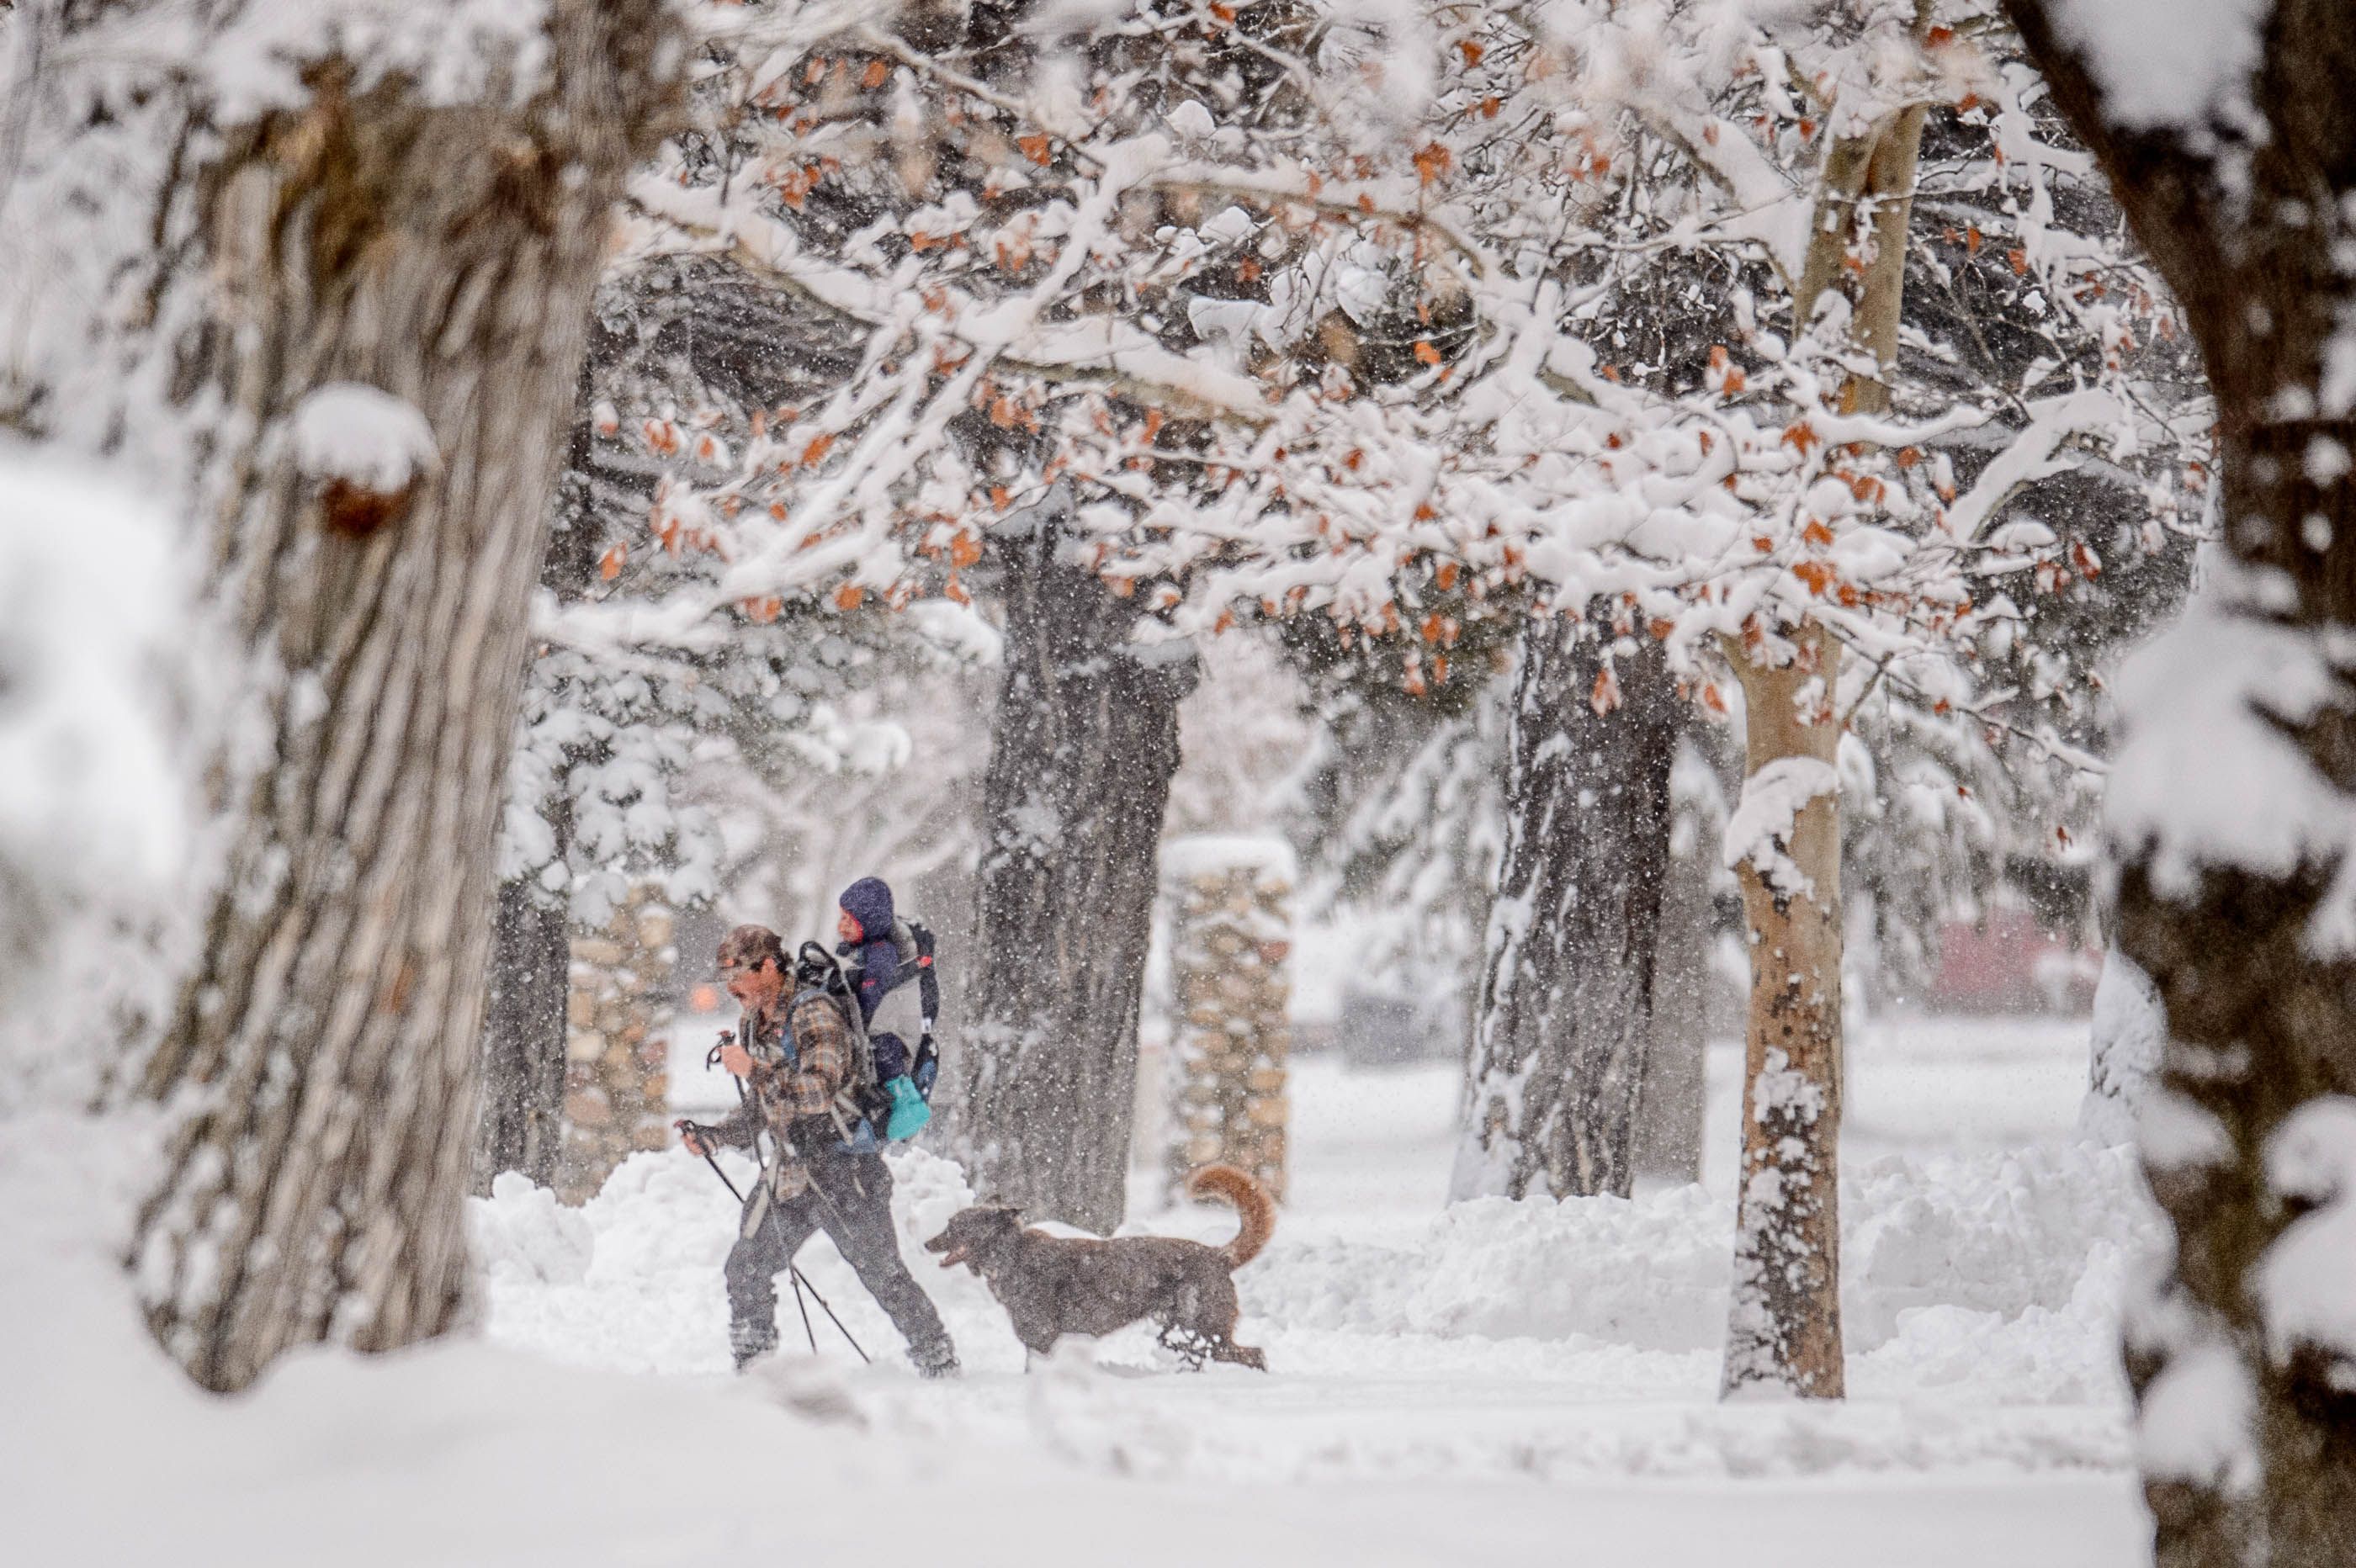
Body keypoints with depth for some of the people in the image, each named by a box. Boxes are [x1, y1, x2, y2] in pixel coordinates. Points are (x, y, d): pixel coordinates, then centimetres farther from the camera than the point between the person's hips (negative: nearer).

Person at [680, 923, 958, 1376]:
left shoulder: (813, 1013, -14)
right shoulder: (752, 1025, 12)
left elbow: (820, 1091, -27)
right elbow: (757, 1114, 18)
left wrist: (756, 1070, -29)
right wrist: (711, 1137, 3)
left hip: (841, 1172, -8)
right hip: (788, 1174, 8)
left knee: (885, 1277, -4)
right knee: (745, 1270, 7)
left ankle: (941, 1368, 5)